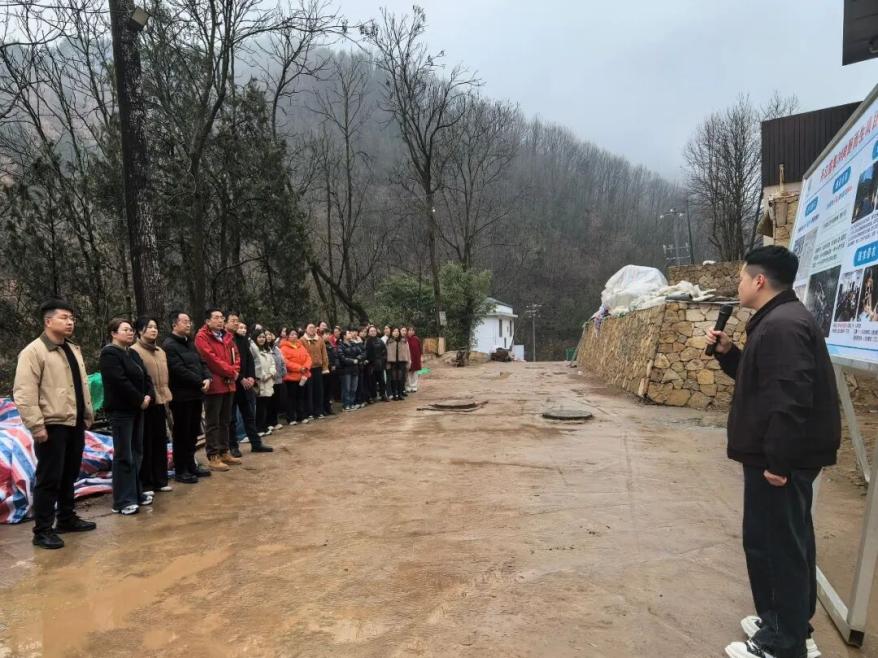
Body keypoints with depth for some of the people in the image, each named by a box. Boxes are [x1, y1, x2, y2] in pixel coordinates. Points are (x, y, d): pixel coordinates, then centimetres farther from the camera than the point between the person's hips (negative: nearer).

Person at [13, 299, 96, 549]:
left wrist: (87, 416, 18)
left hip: (75, 424, 8)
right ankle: (43, 530, 8)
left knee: (69, 476, 17)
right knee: (49, 479, -2)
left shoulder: (73, 350, 15)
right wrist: (36, 425, -21)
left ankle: (67, 518, 30)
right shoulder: (33, 351, -12)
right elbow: (24, 393, -17)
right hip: (52, 426, -8)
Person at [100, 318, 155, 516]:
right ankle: (122, 501, 2)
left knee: (136, 453, 12)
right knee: (124, 456, -5)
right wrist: (140, 400, -15)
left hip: (136, 409, 8)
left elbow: (145, 376, 13)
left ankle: (136, 493, 22)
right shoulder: (109, 353, -12)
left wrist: (149, 396, -5)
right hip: (120, 410, -8)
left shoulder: (132, 353, 15)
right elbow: (120, 382, -21)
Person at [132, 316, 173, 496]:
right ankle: (145, 483, 8)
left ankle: (160, 480, 22)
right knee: (145, 444, 0)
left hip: (160, 402, 7)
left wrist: (167, 397, 15)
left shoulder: (161, 351, 17)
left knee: (160, 442, 12)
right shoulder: (134, 351, -8)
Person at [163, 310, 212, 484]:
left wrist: (207, 378, -4)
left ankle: (191, 465, 25)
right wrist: (200, 382, -15)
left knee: (193, 432, 15)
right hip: (181, 396, -8)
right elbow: (180, 370, -20)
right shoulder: (169, 345, -11)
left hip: (196, 394, 8)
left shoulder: (190, 343, 17)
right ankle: (180, 470, 8)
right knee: (181, 434, -1)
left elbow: (202, 363, 15)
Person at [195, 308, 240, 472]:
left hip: (229, 384, 8)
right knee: (213, 422, -2)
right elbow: (211, 359, -18)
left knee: (225, 421, 15)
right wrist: (230, 371, -13)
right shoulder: (202, 337, -9)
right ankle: (213, 457, 3)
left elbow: (235, 355, 14)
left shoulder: (227, 336, 15)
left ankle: (224, 452, 25)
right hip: (214, 384, -8)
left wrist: (235, 371, -4)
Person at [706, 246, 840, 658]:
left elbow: (790, 399, -28)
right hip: (783, 456, 11)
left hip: (781, 461, -11)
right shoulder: (778, 320, 14)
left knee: (774, 545, 0)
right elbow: (760, 378, 22)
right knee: (788, 543, 19)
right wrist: (727, 352, 8)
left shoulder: (781, 325, -22)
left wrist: (777, 461, -25)